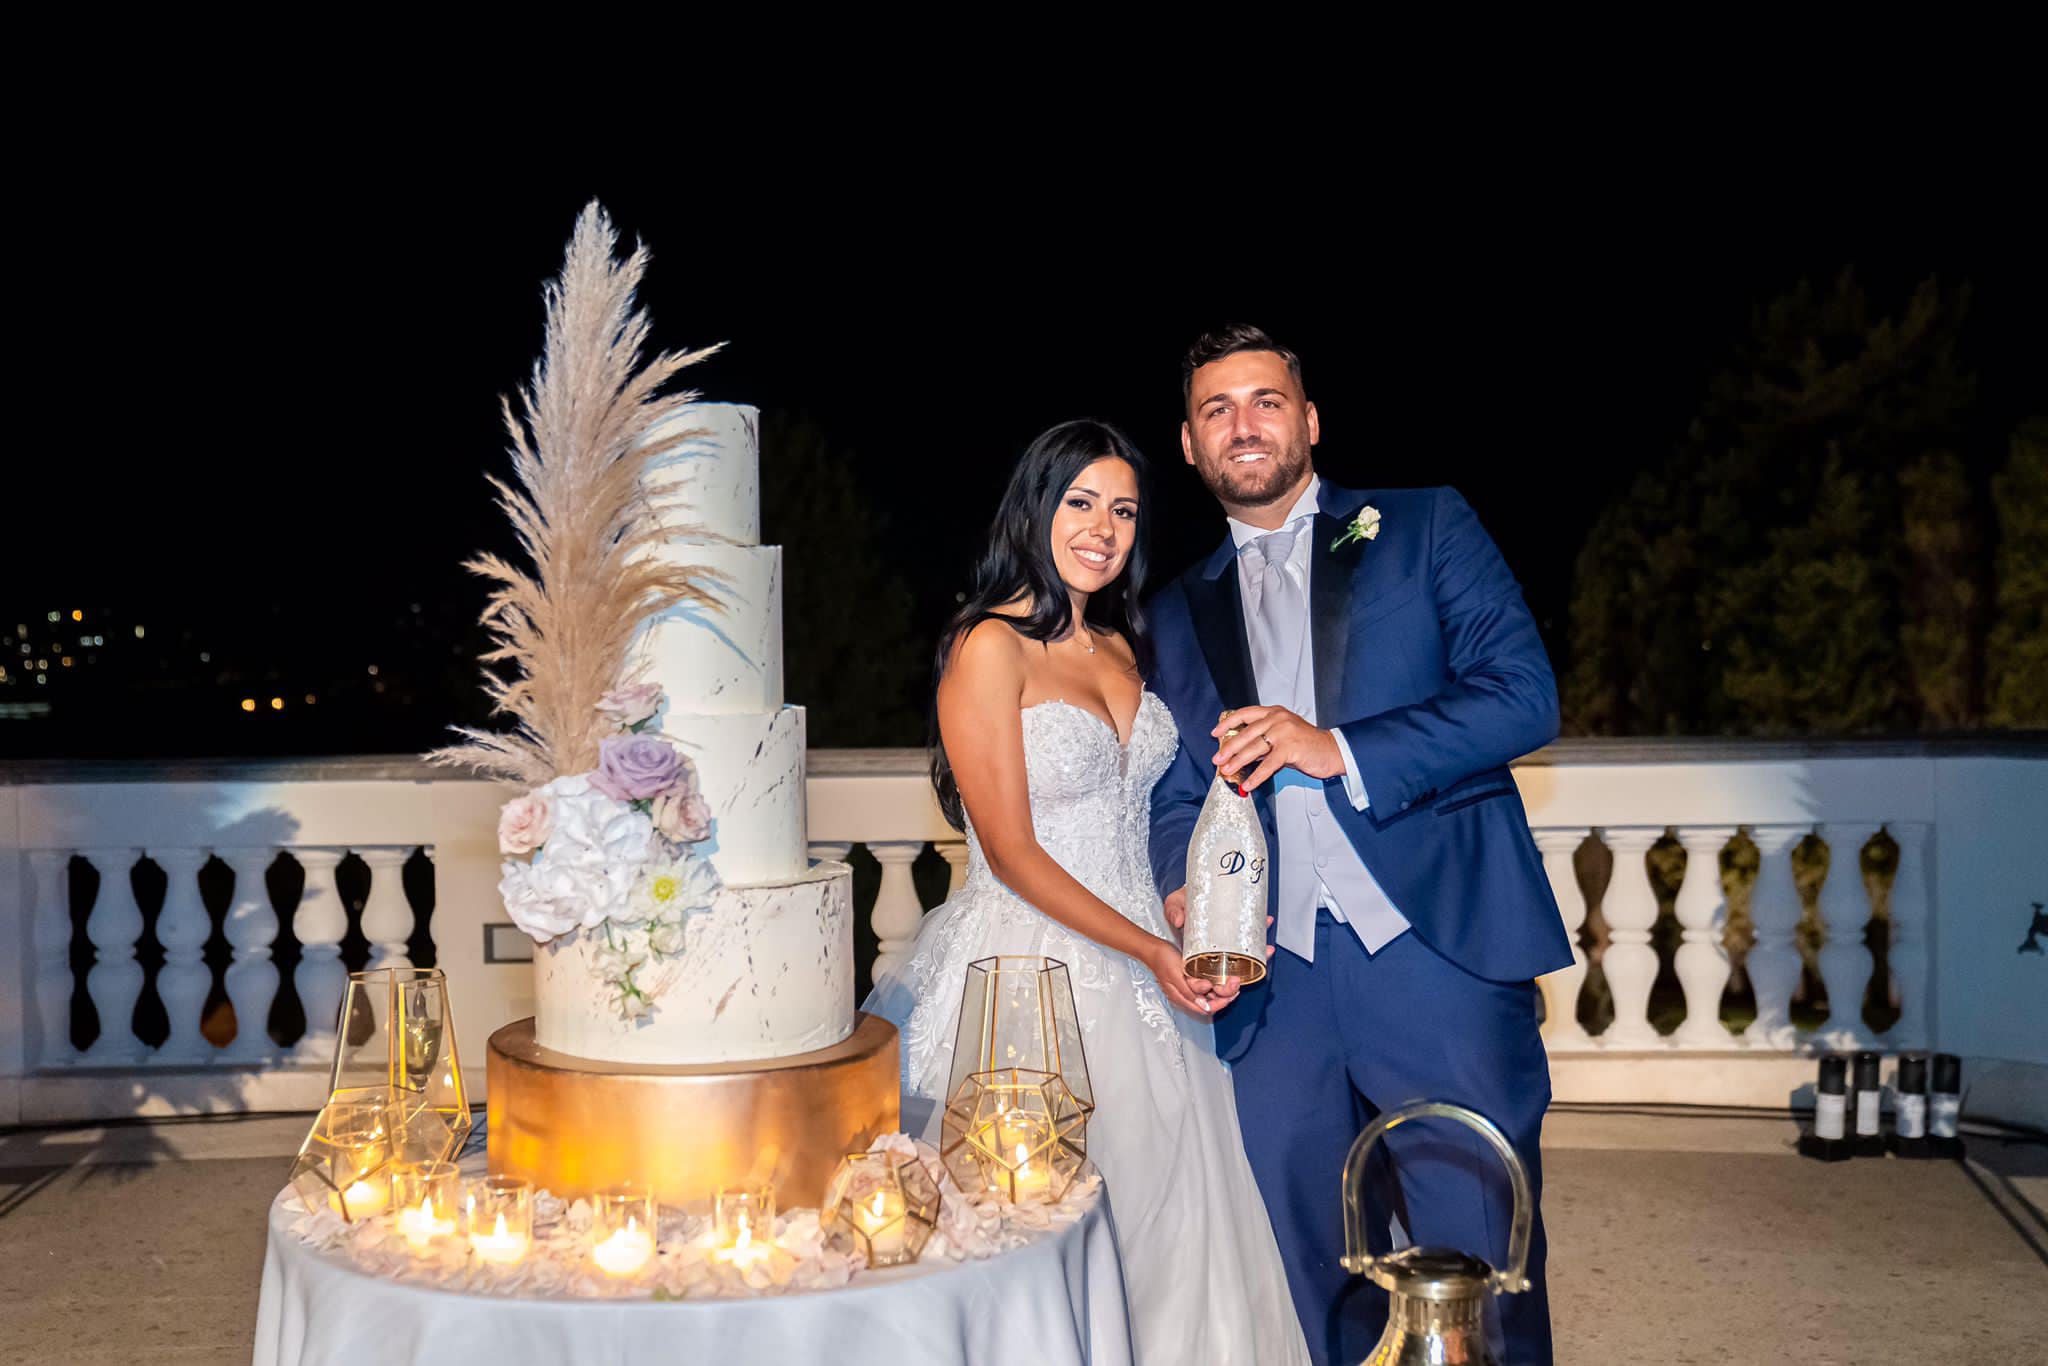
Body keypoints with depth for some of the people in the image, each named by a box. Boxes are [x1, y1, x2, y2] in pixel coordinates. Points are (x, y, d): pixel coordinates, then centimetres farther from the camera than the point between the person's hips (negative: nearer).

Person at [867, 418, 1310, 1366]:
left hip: (1140, 961, 7)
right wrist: (1149, 951, -16)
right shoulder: (990, 647, -10)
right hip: (1032, 962, -7)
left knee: (1166, 1206, 10)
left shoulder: (1119, 646, 13)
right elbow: (1012, 853, -14)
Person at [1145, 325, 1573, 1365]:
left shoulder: (1424, 528, 9)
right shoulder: (1180, 612, 19)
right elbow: (1176, 796, 17)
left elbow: (1523, 695, -2)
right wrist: (1185, 894, -5)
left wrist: (1339, 751, -13)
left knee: (1480, 1267, -3)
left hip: (1436, 953, -3)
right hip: (1278, 983, 3)